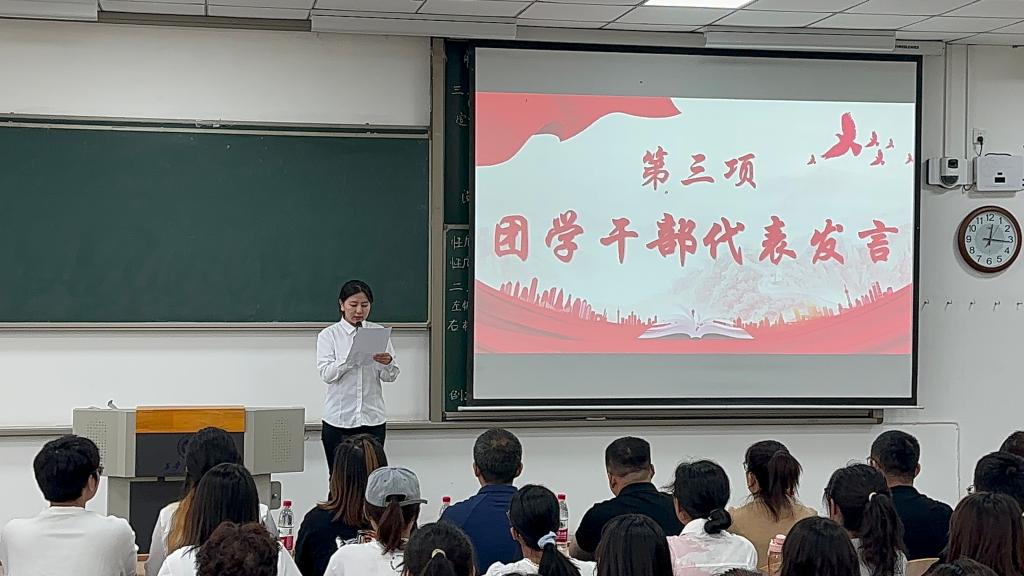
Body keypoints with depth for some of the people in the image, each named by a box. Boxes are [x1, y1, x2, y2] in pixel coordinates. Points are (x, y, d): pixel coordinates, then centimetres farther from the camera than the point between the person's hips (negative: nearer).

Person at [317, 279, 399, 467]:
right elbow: (326, 374, -10)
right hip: (339, 419, -1)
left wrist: (387, 363, -18)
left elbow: (391, 376, 5)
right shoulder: (328, 335, 3)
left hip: (373, 418, 1)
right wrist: (351, 358, -25)